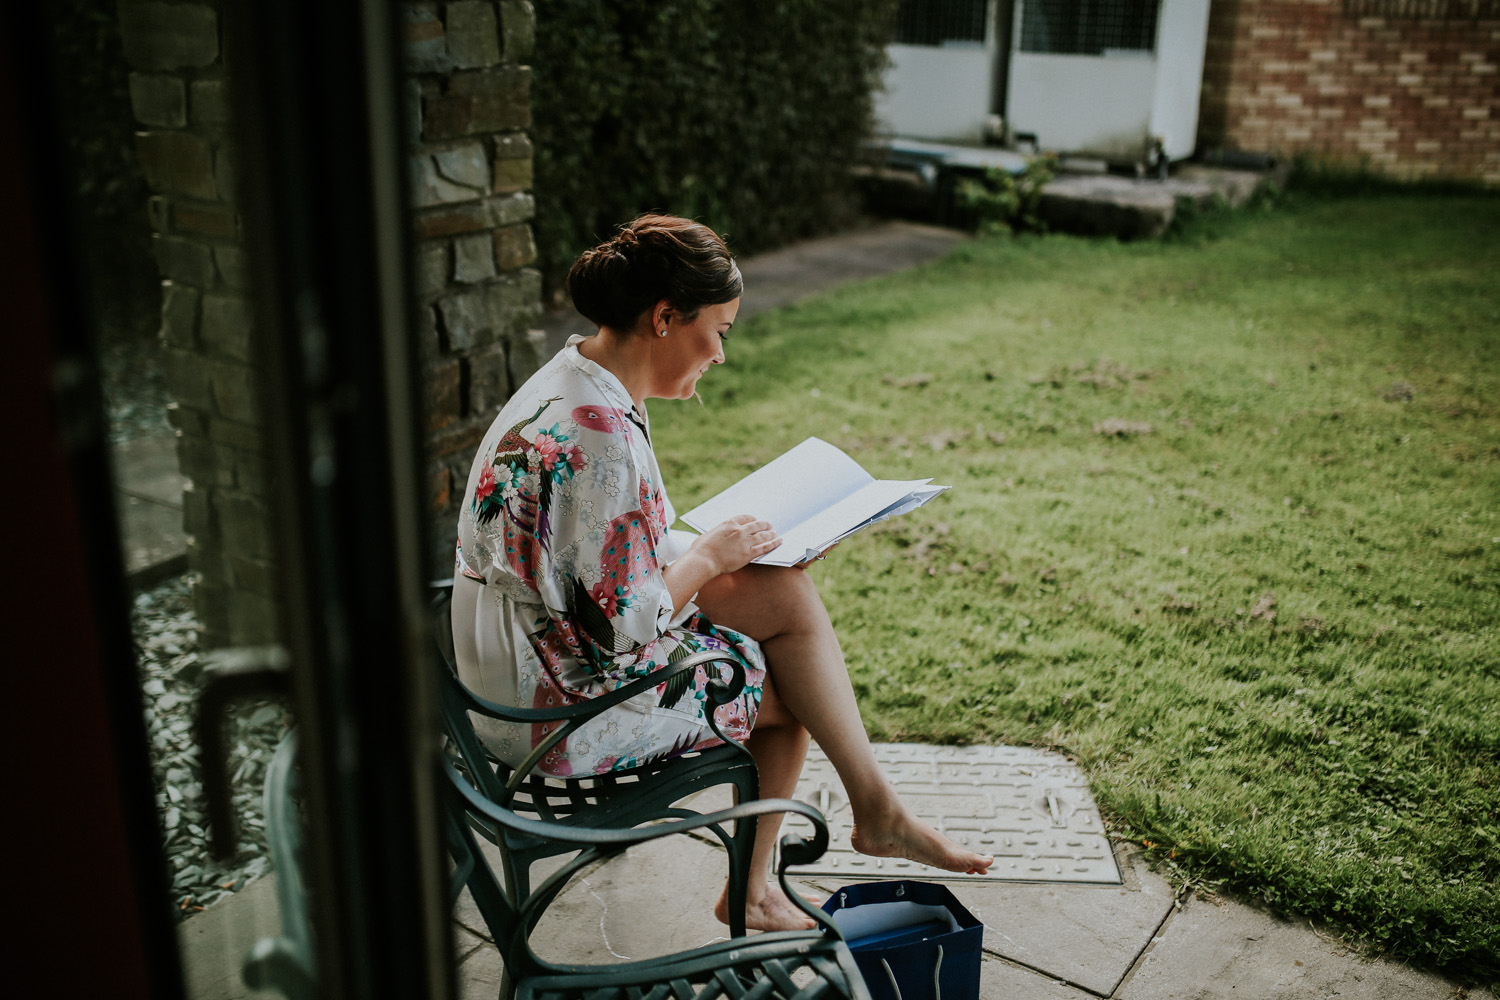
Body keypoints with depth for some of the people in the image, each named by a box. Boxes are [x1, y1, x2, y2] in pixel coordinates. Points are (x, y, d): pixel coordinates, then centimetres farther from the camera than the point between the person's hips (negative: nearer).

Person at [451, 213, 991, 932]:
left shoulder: (573, 379, 5)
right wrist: (711, 554, -8)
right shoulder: (598, 437, -28)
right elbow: (625, 622, -25)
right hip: (558, 710, -9)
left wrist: (705, 546, 3)